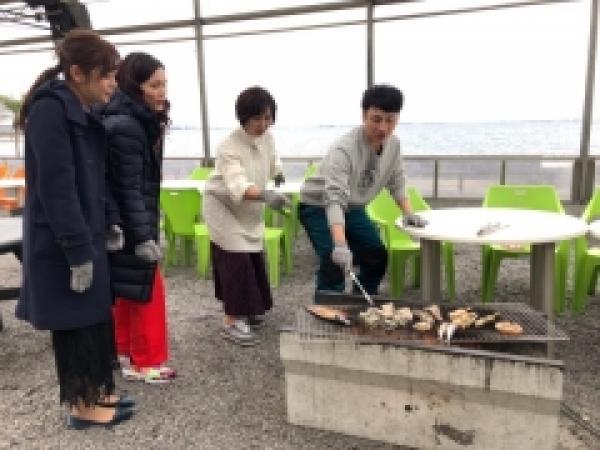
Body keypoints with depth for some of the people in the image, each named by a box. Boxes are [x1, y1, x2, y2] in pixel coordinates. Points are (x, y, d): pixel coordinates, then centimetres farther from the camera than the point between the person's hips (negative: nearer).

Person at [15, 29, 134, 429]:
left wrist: (110, 225, 12)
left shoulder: (84, 114, 10)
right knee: (75, 324, 4)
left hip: (87, 235, 9)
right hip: (62, 244, -9)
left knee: (97, 319, 17)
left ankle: (96, 392, 32)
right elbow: (56, 188, -22)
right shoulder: (49, 111, -18)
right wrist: (78, 252, -21)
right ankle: (83, 406, 21)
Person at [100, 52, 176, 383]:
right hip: (129, 224, -10)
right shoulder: (124, 126, -22)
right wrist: (144, 237, -24)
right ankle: (145, 362, 16)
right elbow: (129, 188, -24)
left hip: (128, 221, 10)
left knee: (126, 290, 19)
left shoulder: (140, 121, 9)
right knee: (146, 290, 1)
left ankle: (124, 351, 34)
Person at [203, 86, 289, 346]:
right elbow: (237, 186, -48)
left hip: (249, 210, 7)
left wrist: (278, 172, 10)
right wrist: (266, 195, -61)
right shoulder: (229, 147, -31)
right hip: (223, 207, -7)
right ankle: (231, 322, -3)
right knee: (236, 260, -12)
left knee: (254, 258, 12)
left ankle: (247, 309, 32)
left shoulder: (267, 137, -8)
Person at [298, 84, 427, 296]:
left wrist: (408, 213, -8)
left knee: (377, 256, 9)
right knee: (335, 262, -24)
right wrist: (340, 245, -60)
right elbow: (334, 200, -48)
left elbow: (395, 182, 5)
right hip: (318, 206, -7)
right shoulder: (344, 150, -36)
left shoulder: (393, 144, -12)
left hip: (353, 208, 7)